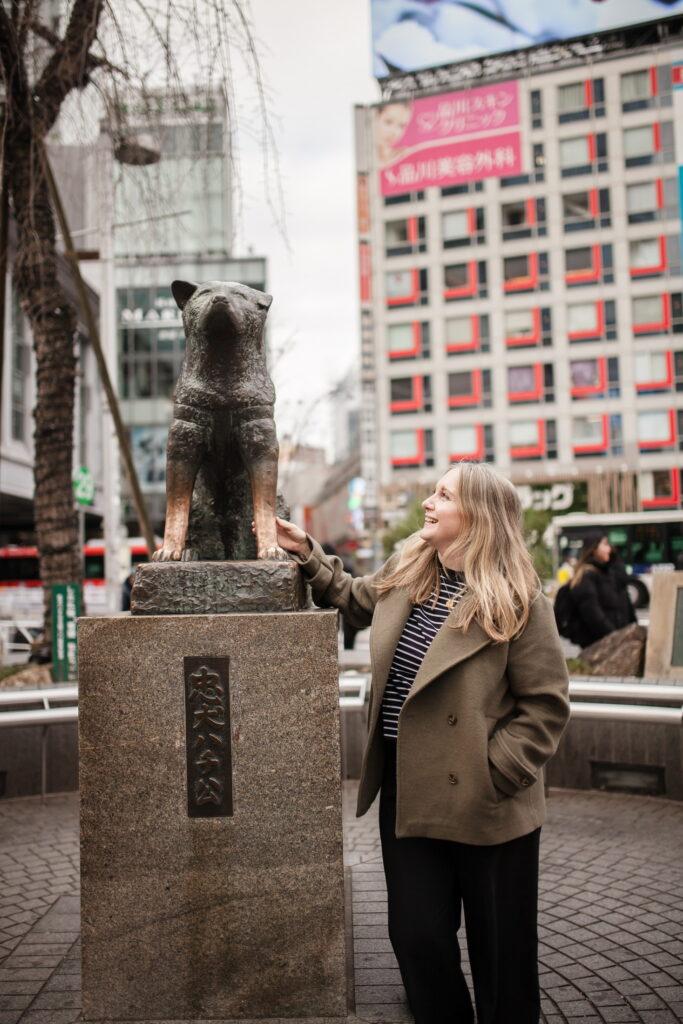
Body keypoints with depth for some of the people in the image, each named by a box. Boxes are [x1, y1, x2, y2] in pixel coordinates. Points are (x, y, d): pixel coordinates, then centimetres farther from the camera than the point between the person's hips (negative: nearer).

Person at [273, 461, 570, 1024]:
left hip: (484, 809, -5)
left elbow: (546, 705, -13)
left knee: (501, 953, 11)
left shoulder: (518, 602, -15)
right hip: (408, 793, 6)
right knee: (417, 937, 12)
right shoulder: (404, 575, 4)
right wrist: (309, 555, 15)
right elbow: (356, 599, 25)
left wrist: (492, 774, -16)